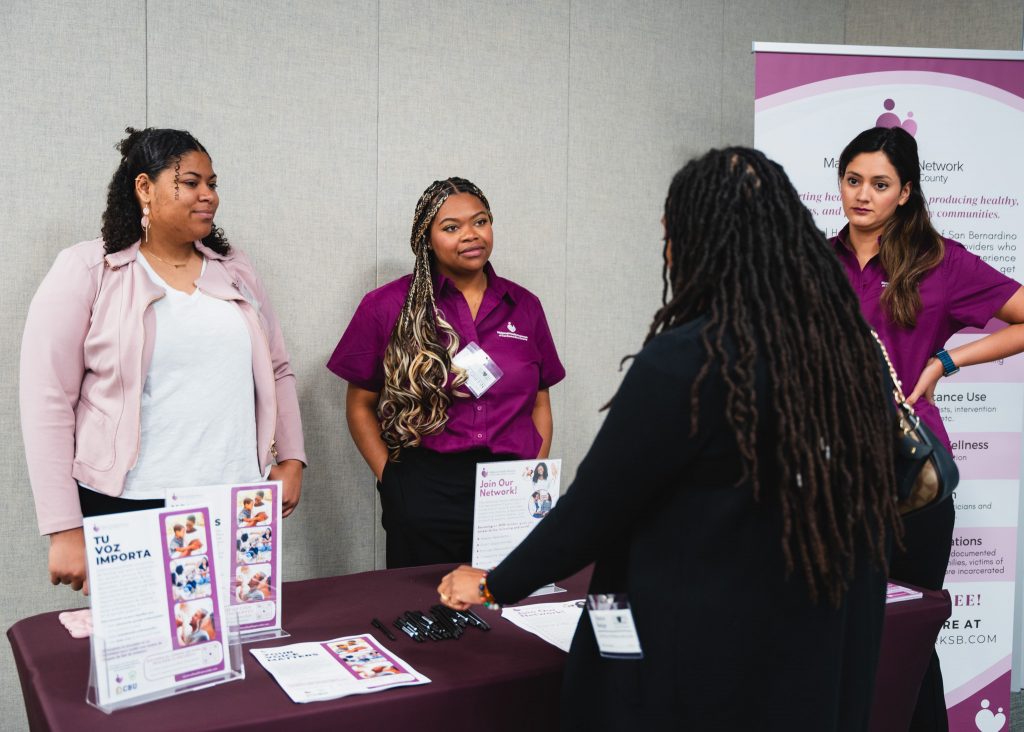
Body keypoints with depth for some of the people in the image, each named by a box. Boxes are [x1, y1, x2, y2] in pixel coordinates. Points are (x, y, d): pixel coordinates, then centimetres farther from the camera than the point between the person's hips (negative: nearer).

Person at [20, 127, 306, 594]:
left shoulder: (234, 268, 11)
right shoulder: (86, 271, -2)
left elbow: (276, 371, 16)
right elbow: (48, 401, -6)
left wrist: (291, 459, 6)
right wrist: (64, 530, -9)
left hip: (238, 504, 4)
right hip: (127, 508, -3)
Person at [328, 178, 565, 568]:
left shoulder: (524, 306, 9)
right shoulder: (388, 307, 0)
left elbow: (539, 404, 14)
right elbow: (360, 406, 5)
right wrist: (390, 477, -4)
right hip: (424, 495, -3)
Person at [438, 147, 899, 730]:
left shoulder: (685, 362, -23)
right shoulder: (855, 350, -3)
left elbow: (596, 504, -14)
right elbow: (872, 513, 8)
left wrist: (493, 585, 2)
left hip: (705, 665, -6)